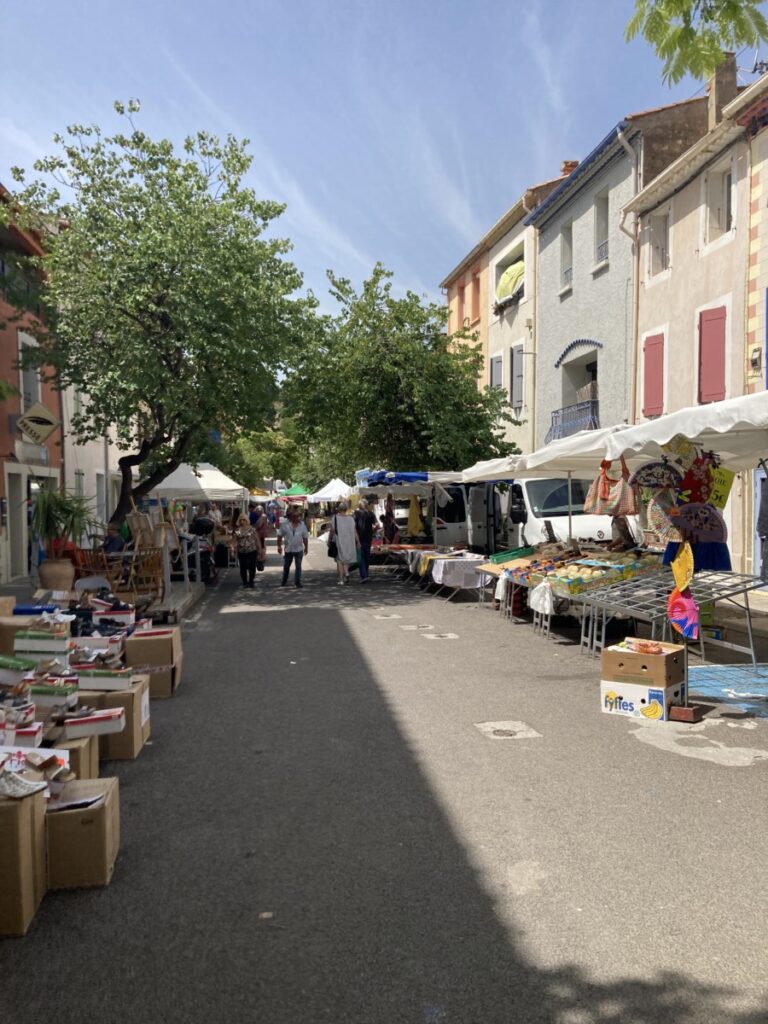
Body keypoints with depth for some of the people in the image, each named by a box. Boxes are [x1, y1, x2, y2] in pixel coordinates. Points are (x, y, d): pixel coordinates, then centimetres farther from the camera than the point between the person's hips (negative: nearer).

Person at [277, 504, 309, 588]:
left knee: (298, 566, 0)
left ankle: (298, 581, 9)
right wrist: (279, 546, -2)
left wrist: (306, 547, 9)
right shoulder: (285, 524, -6)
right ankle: (284, 581, 27)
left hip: (299, 549, 0)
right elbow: (280, 536, -1)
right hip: (288, 549, 0)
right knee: (286, 566, 11)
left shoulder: (302, 524, -1)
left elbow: (305, 537, 7)